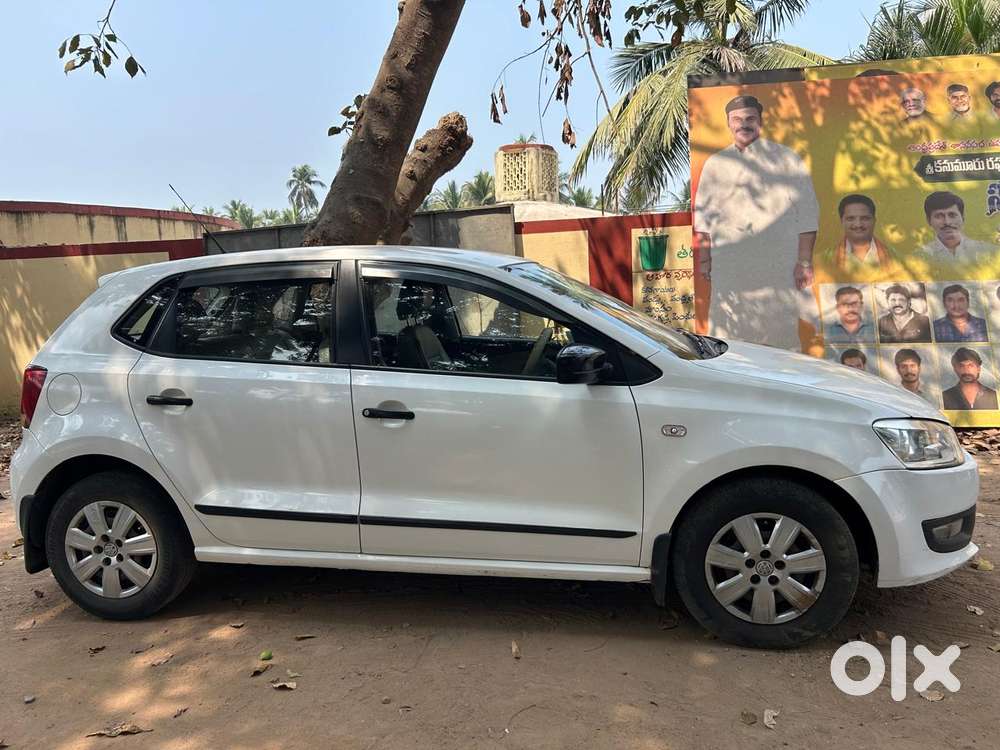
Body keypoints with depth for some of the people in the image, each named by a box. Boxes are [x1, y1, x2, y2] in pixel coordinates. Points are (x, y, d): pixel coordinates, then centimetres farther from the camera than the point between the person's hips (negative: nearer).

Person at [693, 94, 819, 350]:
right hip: (729, 269, 2)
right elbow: (703, 215, 17)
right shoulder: (715, 164, 15)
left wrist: (804, 262, -5)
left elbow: (807, 212, 2)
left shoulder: (786, 159, 6)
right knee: (731, 337, 0)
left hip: (779, 270, -2)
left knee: (781, 337, -3)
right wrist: (704, 259, 10)